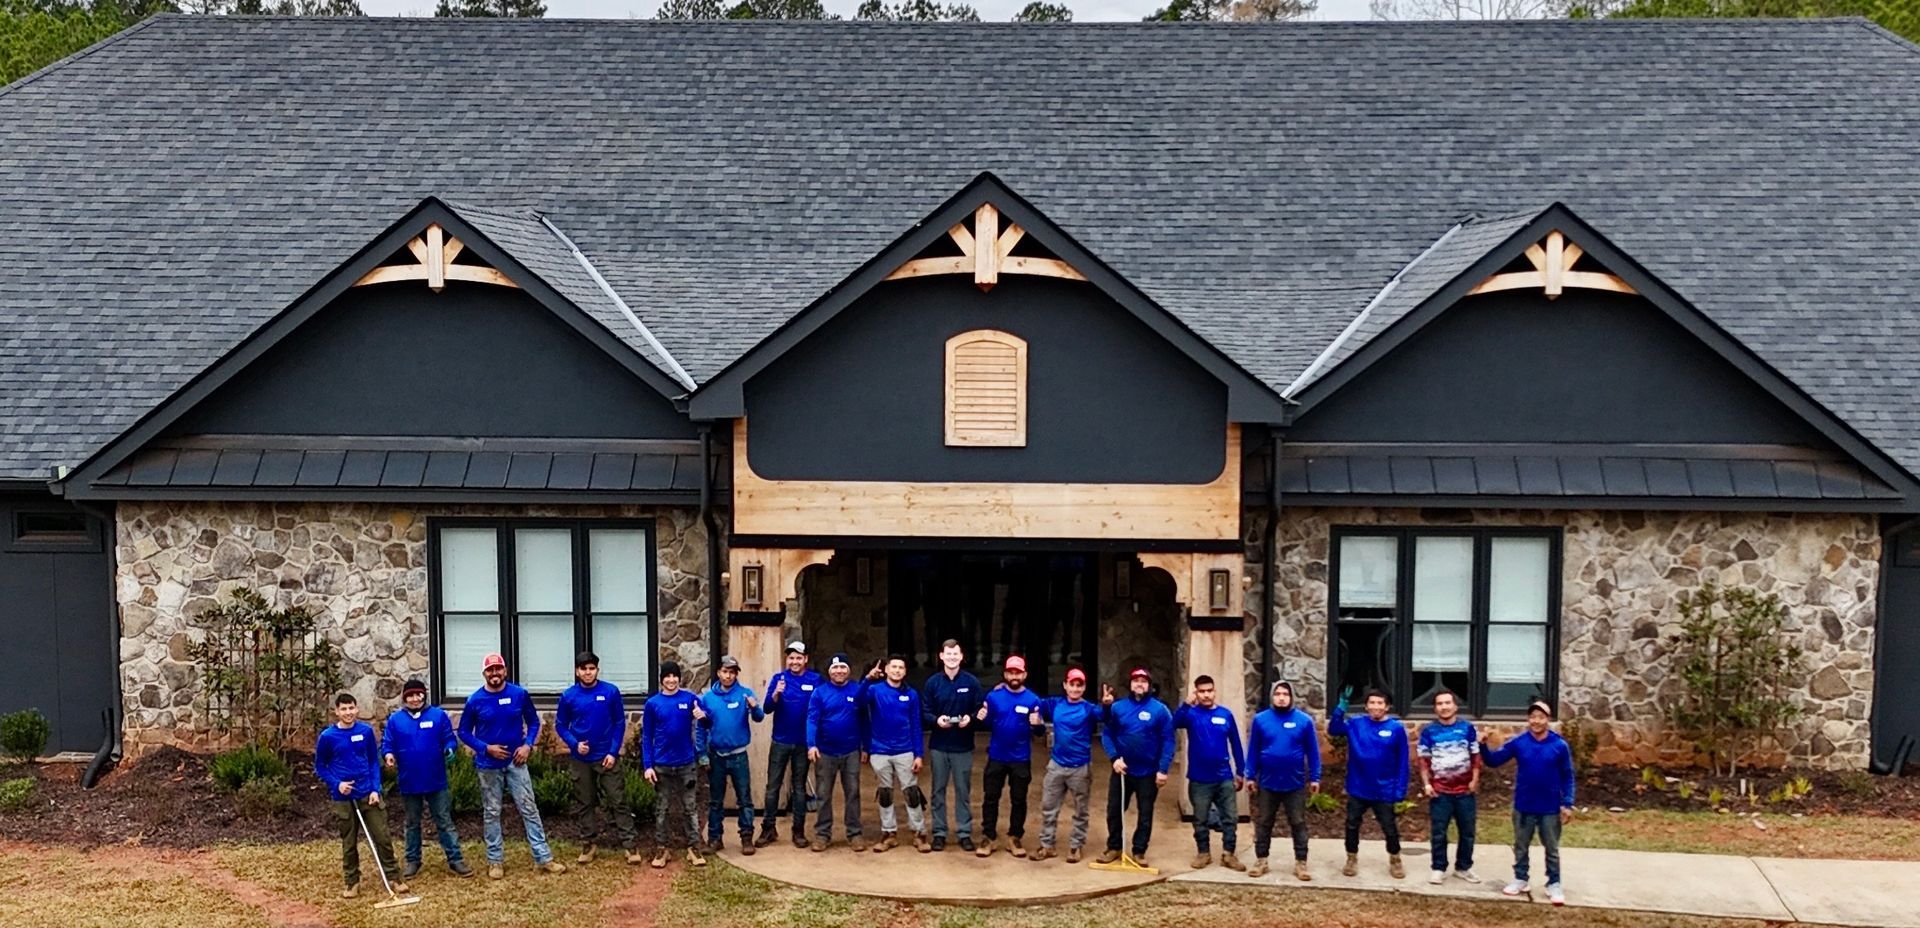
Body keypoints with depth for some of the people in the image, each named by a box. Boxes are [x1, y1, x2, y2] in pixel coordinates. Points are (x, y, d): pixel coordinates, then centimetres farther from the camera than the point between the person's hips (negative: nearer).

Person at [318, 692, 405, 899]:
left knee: (382, 838, 1)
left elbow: (374, 762, 5)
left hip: (368, 794, 1)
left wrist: (376, 789, -5)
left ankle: (394, 878, 10)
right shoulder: (328, 736, -6)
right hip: (343, 798, -1)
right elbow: (320, 767, 3)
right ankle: (352, 882, 20)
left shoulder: (366, 731, -1)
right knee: (349, 843, 8)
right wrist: (336, 784, -12)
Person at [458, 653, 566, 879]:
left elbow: (533, 721, 8)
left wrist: (528, 745, -8)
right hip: (488, 765, -1)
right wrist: (486, 748, -12)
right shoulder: (475, 700, -7)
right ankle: (495, 861, 17)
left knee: (529, 809, 1)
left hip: (515, 761, 1)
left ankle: (543, 858, 3)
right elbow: (464, 732, 1)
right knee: (491, 813, 7)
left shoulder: (519, 694, -4)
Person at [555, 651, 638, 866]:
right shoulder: (569, 696, -3)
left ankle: (631, 845, -1)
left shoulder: (611, 692, -6)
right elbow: (561, 725, 5)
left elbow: (619, 723, -2)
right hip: (580, 759, 2)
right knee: (586, 803, 11)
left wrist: (613, 752, -9)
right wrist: (574, 743, -12)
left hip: (607, 757, -2)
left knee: (618, 801, -3)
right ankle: (588, 844, 21)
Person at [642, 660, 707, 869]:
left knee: (690, 807, 4)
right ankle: (660, 849, 15)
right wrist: (647, 765, -7)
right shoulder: (652, 703, -1)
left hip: (686, 763, 0)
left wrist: (703, 716, -24)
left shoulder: (690, 699, -2)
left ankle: (694, 848, 10)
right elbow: (646, 737, 1)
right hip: (661, 765, 0)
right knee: (661, 809, 8)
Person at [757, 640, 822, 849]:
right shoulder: (778, 678, 0)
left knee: (799, 787, 9)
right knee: (773, 785, 3)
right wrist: (776, 694, -29)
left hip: (803, 743, 0)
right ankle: (768, 828, 11)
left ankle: (799, 831, 15)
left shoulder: (815, 680, -2)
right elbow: (768, 708, -8)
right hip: (780, 741, 0)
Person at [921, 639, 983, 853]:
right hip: (939, 745, 1)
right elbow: (924, 713, 0)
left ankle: (964, 832, 14)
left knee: (963, 790, 6)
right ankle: (939, 833, 15)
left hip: (963, 746, -1)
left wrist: (970, 718, -19)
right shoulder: (932, 682, 0)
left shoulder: (972, 682, -2)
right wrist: (936, 720, -19)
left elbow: (981, 710, 0)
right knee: (938, 790, 8)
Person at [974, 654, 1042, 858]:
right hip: (996, 757, 0)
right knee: (991, 798, 5)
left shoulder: (1032, 700, -3)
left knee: (1019, 800, 8)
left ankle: (1015, 838, 19)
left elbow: (1039, 731, -1)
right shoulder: (994, 696, -2)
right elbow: (988, 725, 4)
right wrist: (982, 718, -19)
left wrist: (1037, 725, -24)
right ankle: (988, 837, 13)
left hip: (1021, 759, 0)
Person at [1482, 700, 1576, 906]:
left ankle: (1554, 885, 17)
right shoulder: (1518, 742, -5)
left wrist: (1567, 804, -7)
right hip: (1523, 807, 2)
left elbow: (1567, 777, -2)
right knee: (1521, 847, 14)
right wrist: (1484, 746, -24)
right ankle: (1520, 880, 27)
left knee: (1551, 849, 8)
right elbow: (1494, 760, -4)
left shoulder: (1559, 745, -8)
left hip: (1550, 809, -2)